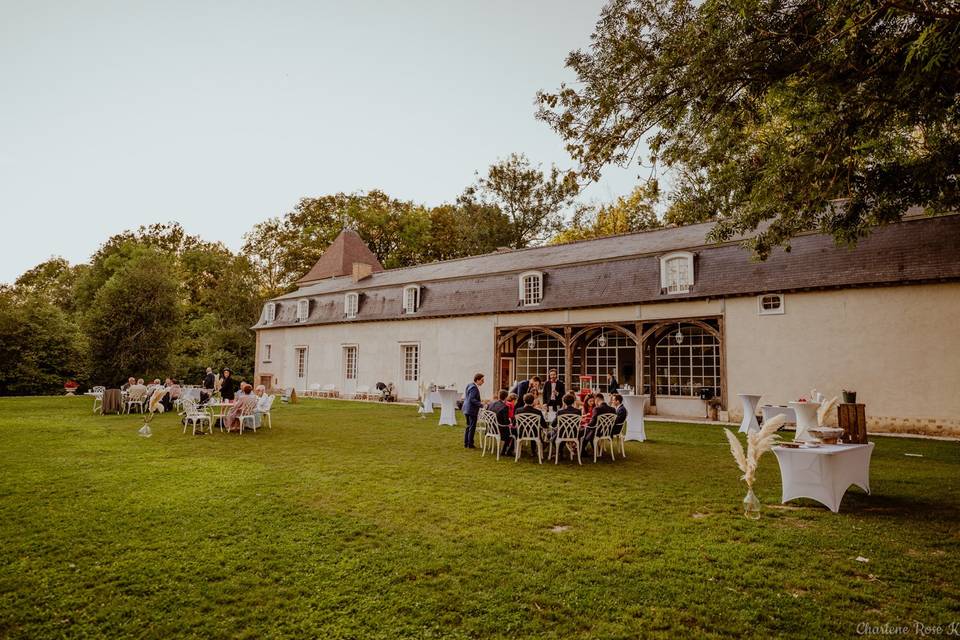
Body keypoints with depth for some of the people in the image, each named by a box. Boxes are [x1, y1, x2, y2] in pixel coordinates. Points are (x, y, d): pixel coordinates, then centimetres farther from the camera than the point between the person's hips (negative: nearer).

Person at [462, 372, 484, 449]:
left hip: (467, 409, 11)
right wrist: (480, 404, -26)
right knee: (472, 427, -2)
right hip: (472, 410, -10)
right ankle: (470, 444, 3)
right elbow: (472, 399, -26)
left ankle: (466, 443, 23)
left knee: (468, 426, 17)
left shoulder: (470, 386, 12)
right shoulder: (474, 388, -19)